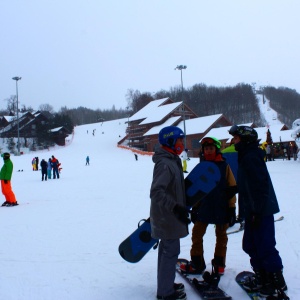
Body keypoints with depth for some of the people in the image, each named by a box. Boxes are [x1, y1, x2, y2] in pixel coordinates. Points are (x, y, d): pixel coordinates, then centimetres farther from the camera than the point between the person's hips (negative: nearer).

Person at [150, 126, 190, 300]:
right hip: (168, 216, -10)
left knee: (167, 249, 18)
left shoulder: (172, 160, 10)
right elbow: (156, 192, -30)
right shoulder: (165, 164, -22)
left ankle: (166, 285, 32)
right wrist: (176, 208, -36)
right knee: (171, 251, -1)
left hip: (168, 215, 10)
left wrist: (180, 207, 25)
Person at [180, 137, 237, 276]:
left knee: (221, 236, 12)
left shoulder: (224, 166, -5)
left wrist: (232, 208, -7)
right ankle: (196, 263, 19)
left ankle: (219, 263, 27)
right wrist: (194, 208, 5)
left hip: (222, 208, -2)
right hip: (204, 207, 3)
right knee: (197, 234, 7)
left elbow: (232, 188, -5)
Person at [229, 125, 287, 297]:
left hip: (261, 210, -10)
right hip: (253, 210, 11)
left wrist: (257, 211, -22)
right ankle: (262, 278, 29)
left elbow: (260, 185, -23)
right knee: (251, 245, 16)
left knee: (265, 247, -2)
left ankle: (278, 283, 13)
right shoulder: (246, 156, 14)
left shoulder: (251, 157, -18)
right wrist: (248, 209, 22)